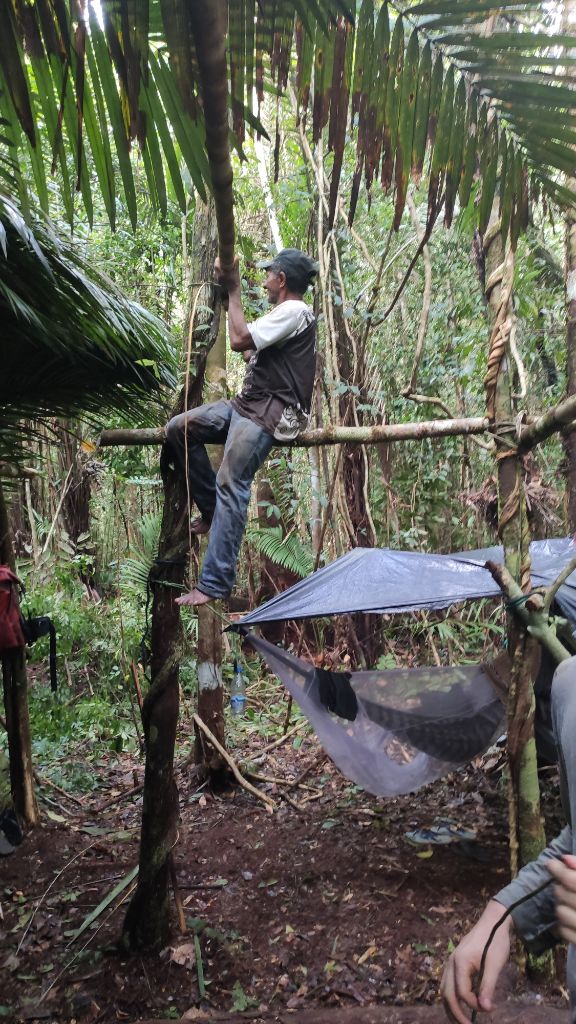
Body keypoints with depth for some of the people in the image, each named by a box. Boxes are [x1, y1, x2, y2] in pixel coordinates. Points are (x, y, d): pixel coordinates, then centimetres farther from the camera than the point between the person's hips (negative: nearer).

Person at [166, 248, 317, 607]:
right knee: (179, 428, 3)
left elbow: (240, 340, -19)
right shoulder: (287, 314, 24)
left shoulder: (293, 312, -10)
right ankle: (211, 507, 8)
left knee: (230, 486, -18)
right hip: (247, 403, 10)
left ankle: (215, 583, -19)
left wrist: (234, 290, -8)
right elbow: (252, 351, 24)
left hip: (269, 412, -10)